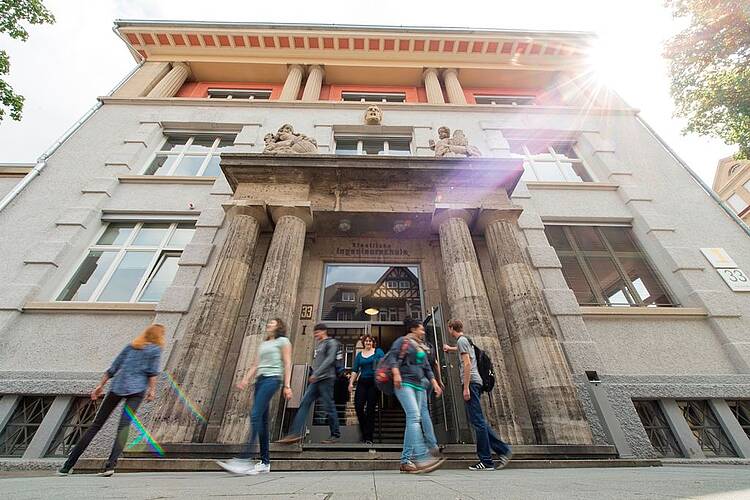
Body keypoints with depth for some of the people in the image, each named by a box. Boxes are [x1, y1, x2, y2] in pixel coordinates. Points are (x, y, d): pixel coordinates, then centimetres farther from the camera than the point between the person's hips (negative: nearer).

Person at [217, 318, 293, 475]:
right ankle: (265, 462, 13)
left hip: (272, 379, -7)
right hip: (260, 380, 7)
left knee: (255, 416, -16)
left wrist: (287, 386, -10)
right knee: (262, 420, 6)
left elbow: (287, 364, -4)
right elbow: (256, 365, 20)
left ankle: (244, 459, -15)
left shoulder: (283, 341, 3)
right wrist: (245, 380, 7)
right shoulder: (263, 344, 24)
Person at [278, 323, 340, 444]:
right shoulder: (318, 345, 20)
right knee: (304, 403, -1)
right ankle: (295, 433, -1)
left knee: (329, 407, -2)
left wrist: (316, 373, -22)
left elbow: (330, 359, -17)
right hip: (316, 380, 8)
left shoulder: (331, 343, -5)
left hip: (326, 379, -8)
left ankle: (335, 435, 12)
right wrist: (314, 375, 13)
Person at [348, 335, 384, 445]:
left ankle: (368, 437, 12)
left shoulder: (378, 351, 5)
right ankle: (364, 431, 20)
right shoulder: (359, 354, 12)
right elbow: (355, 370, 10)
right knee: (358, 406, -5)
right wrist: (351, 383, 1)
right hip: (362, 382, 3)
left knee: (370, 408, 0)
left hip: (374, 382, -3)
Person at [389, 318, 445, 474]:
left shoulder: (421, 348, 25)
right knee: (414, 416, -19)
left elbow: (427, 368, 24)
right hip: (405, 383, -7)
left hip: (419, 385, 7)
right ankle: (422, 457, -23)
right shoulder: (402, 341, 2)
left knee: (413, 421, 2)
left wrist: (435, 383, 14)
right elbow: (393, 356, -10)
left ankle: (406, 461, 6)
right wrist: (396, 374, -23)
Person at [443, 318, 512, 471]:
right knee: (479, 421, 12)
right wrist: (449, 348, 63)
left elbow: (467, 363, -17)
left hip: (470, 382, -9)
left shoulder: (461, 340, -7)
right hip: (474, 383, 9)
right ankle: (503, 449, 14)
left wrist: (466, 387, -18)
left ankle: (486, 461, 0)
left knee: (478, 421, -6)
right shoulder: (465, 340, 21)